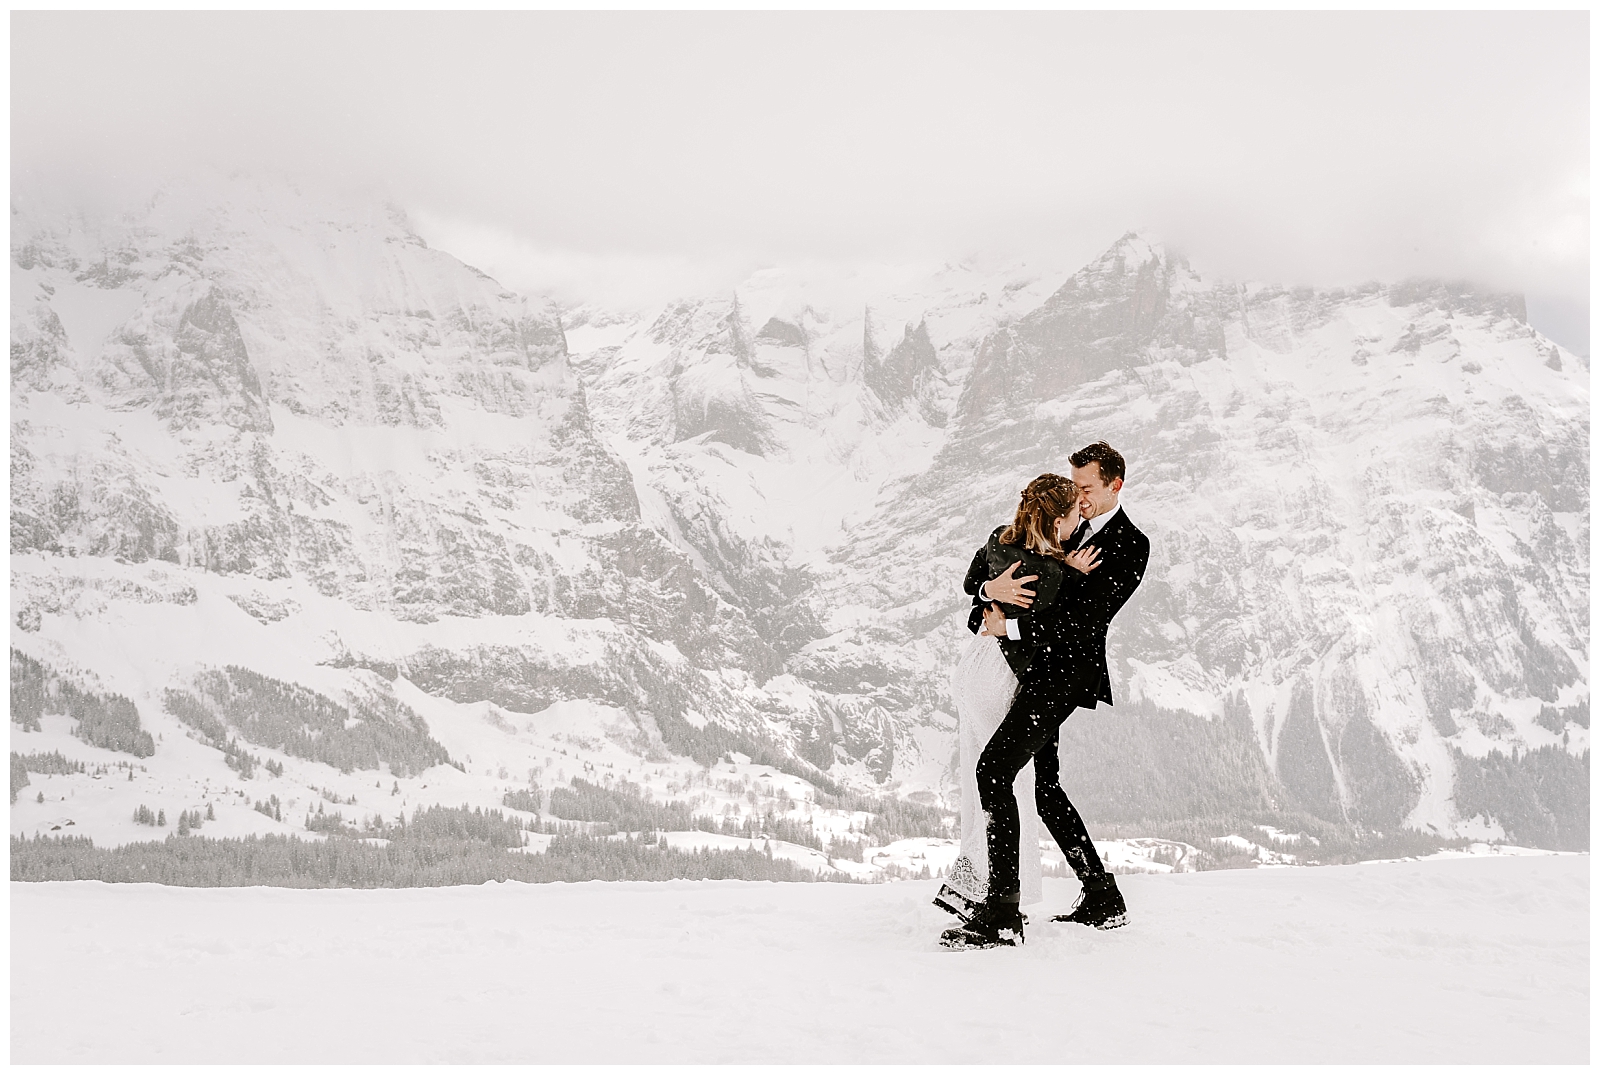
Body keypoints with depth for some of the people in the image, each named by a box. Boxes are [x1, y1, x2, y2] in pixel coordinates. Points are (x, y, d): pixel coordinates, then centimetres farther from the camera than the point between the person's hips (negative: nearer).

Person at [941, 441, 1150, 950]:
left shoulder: (1130, 545, -5)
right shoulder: (1070, 531, 19)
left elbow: (1087, 618, -16)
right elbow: (987, 572, 15)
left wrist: (1009, 626, -16)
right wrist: (993, 587, -10)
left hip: (1067, 670, -9)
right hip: (1039, 668, 9)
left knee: (993, 769, -20)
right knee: (1046, 788, 13)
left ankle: (1002, 913, -22)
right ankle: (1103, 900, 22)